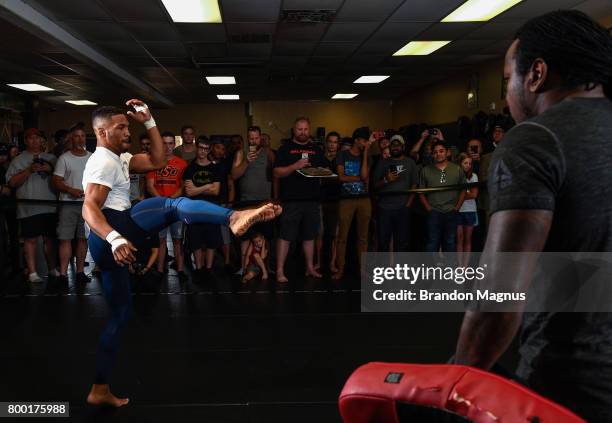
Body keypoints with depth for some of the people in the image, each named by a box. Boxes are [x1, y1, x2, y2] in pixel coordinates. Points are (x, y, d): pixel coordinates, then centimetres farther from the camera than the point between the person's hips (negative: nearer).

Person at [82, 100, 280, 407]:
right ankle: (234, 217, -47)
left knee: (121, 312, 13)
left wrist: (149, 122, 16)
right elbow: (89, 209, -19)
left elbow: (157, 162, 18)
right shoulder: (103, 162, -5)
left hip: (106, 243, 10)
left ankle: (100, 390, 19)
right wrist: (115, 239, -35)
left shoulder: (117, 160, 24)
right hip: (113, 231, -10)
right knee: (173, 205, -21)